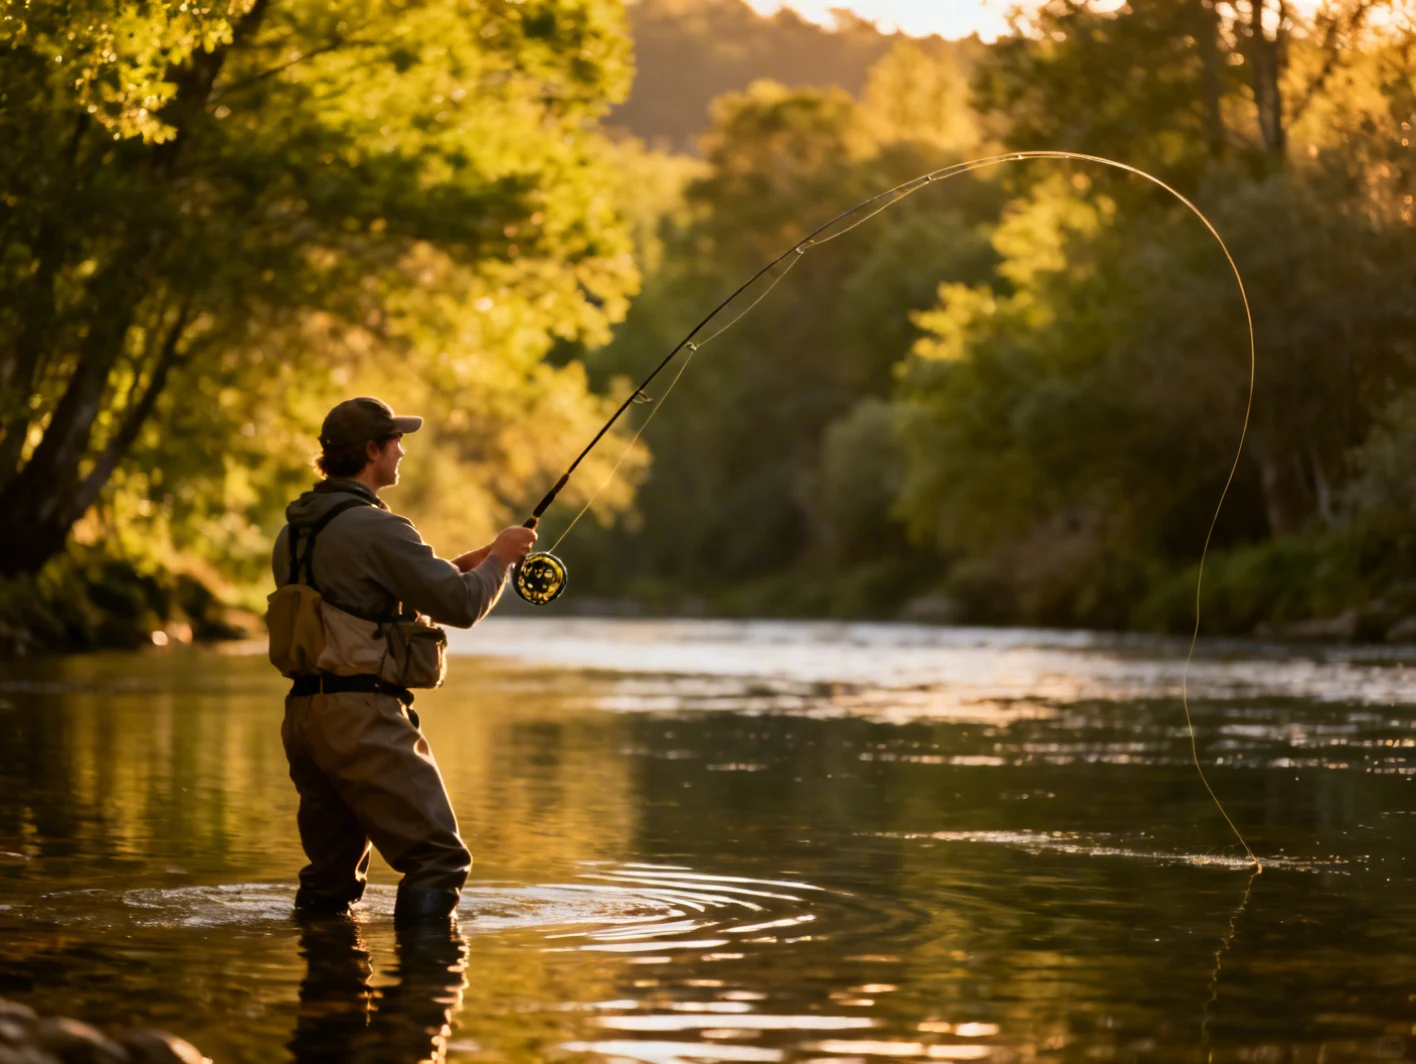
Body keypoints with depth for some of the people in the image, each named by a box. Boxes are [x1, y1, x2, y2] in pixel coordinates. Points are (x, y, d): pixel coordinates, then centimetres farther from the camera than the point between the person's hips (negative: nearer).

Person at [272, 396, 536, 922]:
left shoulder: (294, 531, 15)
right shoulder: (373, 527, -13)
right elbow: (461, 605, -12)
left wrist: (459, 565, 23)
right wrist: (499, 559, 7)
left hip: (304, 715, 9)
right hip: (362, 715, -9)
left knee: (329, 876, 15)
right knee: (438, 859, -6)